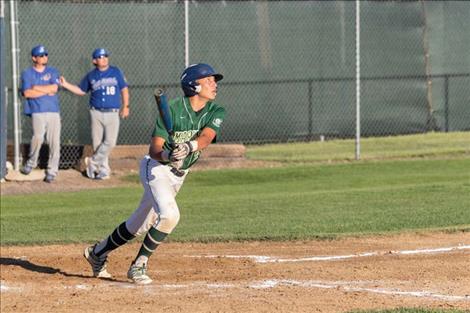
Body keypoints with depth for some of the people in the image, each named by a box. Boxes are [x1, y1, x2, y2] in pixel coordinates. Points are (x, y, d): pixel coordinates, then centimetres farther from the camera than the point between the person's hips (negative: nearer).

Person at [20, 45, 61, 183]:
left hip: (53, 111, 2)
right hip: (37, 111, -2)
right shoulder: (27, 73, 9)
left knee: (54, 141, -5)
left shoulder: (53, 72, 15)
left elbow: (54, 88, -2)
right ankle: (31, 163, 0)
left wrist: (36, 88, -1)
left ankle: (52, 171, 2)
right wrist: (46, 91, -6)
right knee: (38, 138, -23)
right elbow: (27, 93, -6)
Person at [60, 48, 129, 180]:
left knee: (110, 142, -12)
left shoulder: (116, 72, 4)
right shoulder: (91, 76, 7)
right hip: (96, 113, 1)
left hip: (112, 113, -1)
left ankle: (93, 162, 4)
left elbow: (124, 89, 7)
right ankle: (103, 170, 11)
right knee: (97, 143, 1)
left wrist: (125, 106, -1)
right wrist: (66, 85, 8)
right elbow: (81, 90, 19)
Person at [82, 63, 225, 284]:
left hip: (179, 175, 6)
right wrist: (168, 154, -44)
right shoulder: (173, 109, -20)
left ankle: (97, 253, 32)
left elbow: (206, 137, -26)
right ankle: (139, 265, -14)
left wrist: (189, 147, -46)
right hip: (156, 168, -6)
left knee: (139, 225, 13)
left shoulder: (216, 112, -6)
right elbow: (154, 150, -22)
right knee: (169, 214, -27)